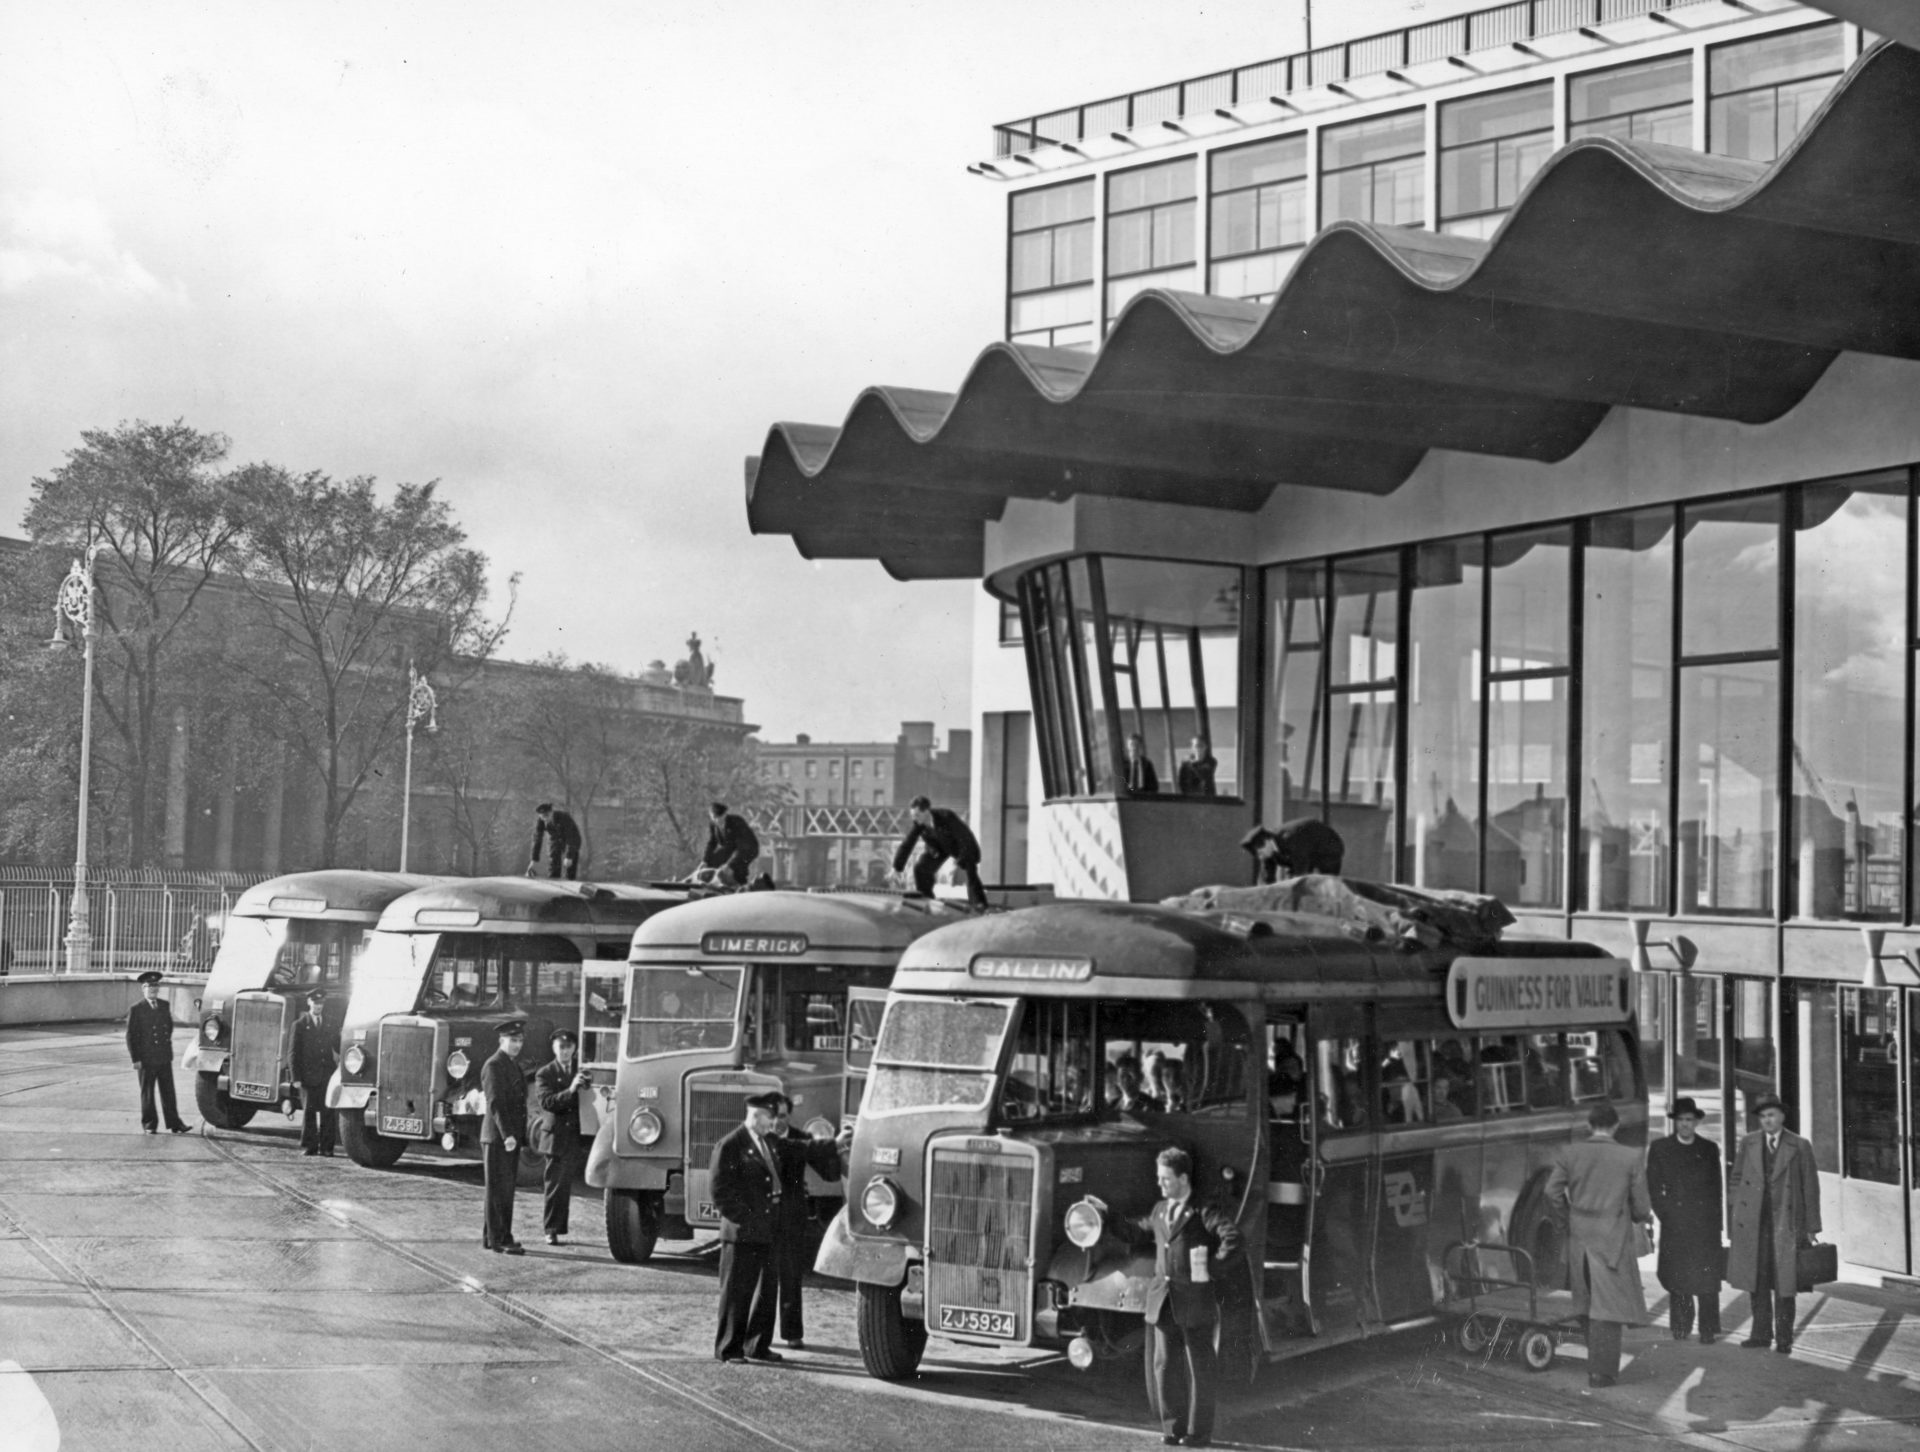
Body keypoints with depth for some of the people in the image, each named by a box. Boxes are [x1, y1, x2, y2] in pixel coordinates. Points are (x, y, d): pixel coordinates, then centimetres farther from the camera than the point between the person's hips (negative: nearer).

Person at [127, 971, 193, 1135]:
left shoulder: (165, 1006, 10)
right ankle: (150, 1125, 13)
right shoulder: (136, 1010, -5)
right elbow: (131, 1036, -5)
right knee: (147, 1094, 5)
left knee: (168, 1092, 3)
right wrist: (135, 1059, -10)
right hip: (146, 1059, -4)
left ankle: (174, 1124, 4)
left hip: (165, 1058, 4)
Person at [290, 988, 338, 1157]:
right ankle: (309, 1146, 8)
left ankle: (326, 1147, 2)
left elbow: (337, 1046, 19)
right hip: (308, 1075, -2)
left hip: (327, 1074, 2)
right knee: (308, 1111, 1)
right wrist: (296, 1077, -6)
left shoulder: (330, 1024, 14)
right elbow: (295, 1052, 1)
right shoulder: (300, 1025, 4)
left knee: (328, 1112, -1)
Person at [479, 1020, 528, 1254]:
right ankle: (499, 1239, -5)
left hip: (512, 1137, 9)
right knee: (498, 1189, -6)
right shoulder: (493, 1066, -11)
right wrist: (506, 1135, -26)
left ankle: (492, 1236, 18)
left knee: (506, 1189, 12)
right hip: (497, 1137, -9)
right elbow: (495, 1103, -19)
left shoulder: (514, 1065, 18)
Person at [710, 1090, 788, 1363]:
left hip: (768, 1231, 8)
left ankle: (758, 1345, 21)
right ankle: (729, 1348, 9)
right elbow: (718, 1188, -14)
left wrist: (778, 1196, 7)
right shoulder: (730, 1145, -11)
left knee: (768, 1289, 11)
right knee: (737, 1292, 0)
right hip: (742, 1233, -8)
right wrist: (741, 1216, -15)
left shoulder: (769, 1142, 14)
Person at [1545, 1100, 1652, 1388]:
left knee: (1589, 1303, 18)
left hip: (1579, 1238, 3)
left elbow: (1552, 1191, -7)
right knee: (1608, 1306, 1)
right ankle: (1601, 1371, 0)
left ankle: (1600, 1364, 29)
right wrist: (1644, 1218, 18)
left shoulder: (1568, 1153, -3)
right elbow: (1641, 1207, -4)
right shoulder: (1630, 1159, -8)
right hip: (1613, 1240, -3)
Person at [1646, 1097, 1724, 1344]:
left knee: (1707, 1276, -5)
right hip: (1674, 1225, 0)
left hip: (1705, 1224, 0)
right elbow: (1653, 1186, 7)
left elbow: (1716, 1187, 12)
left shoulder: (1709, 1149, 11)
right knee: (1677, 1277, 0)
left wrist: (1715, 1220, 3)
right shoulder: (1659, 1148, 8)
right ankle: (1680, 1328, 9)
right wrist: (1665, 1214, -2)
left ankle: (1707, 1330, -2)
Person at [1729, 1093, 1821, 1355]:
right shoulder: (1748, 1144, 9)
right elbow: (1737, 1180, 13)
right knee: (1757, 1280, 6)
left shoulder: (1800, 1147, 2)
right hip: (1753, 1223, 2)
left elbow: (1810, 1188, 3)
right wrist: (1737, 1216, 5)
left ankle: (1784, 1339, 5)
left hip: (1786, 1222, -2)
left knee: (1784, 1282, -2)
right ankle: (1761, 1333, 16)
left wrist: (1811, 1227, -1)